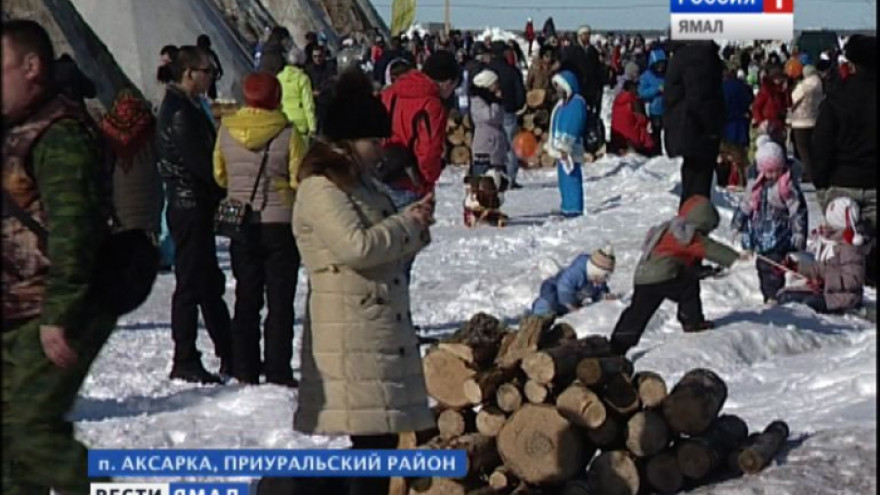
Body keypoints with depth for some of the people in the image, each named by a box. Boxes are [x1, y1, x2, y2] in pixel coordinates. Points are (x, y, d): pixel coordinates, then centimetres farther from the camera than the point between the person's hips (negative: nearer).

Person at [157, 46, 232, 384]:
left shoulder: (186, 107, 15)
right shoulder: (180, 112, -17)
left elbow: (207, 153, 16)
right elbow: (200, 162, -21)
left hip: (197, 206, 11)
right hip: (190, 206, -11)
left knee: (210, 283, 15)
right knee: (191, 284, -4)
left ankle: (230, 356, 24)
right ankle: (185, 362, 4)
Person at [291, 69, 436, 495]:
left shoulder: (360, 181, 20)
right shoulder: (320, 187, -10)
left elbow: (388, 249, 27)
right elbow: (356, 246, -23)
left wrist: (414, 226, 6)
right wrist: (411, 223, -9)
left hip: (384, 331, 10)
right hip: (350, 341, -9)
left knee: (381, 436, 9)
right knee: (373, 438, -12)